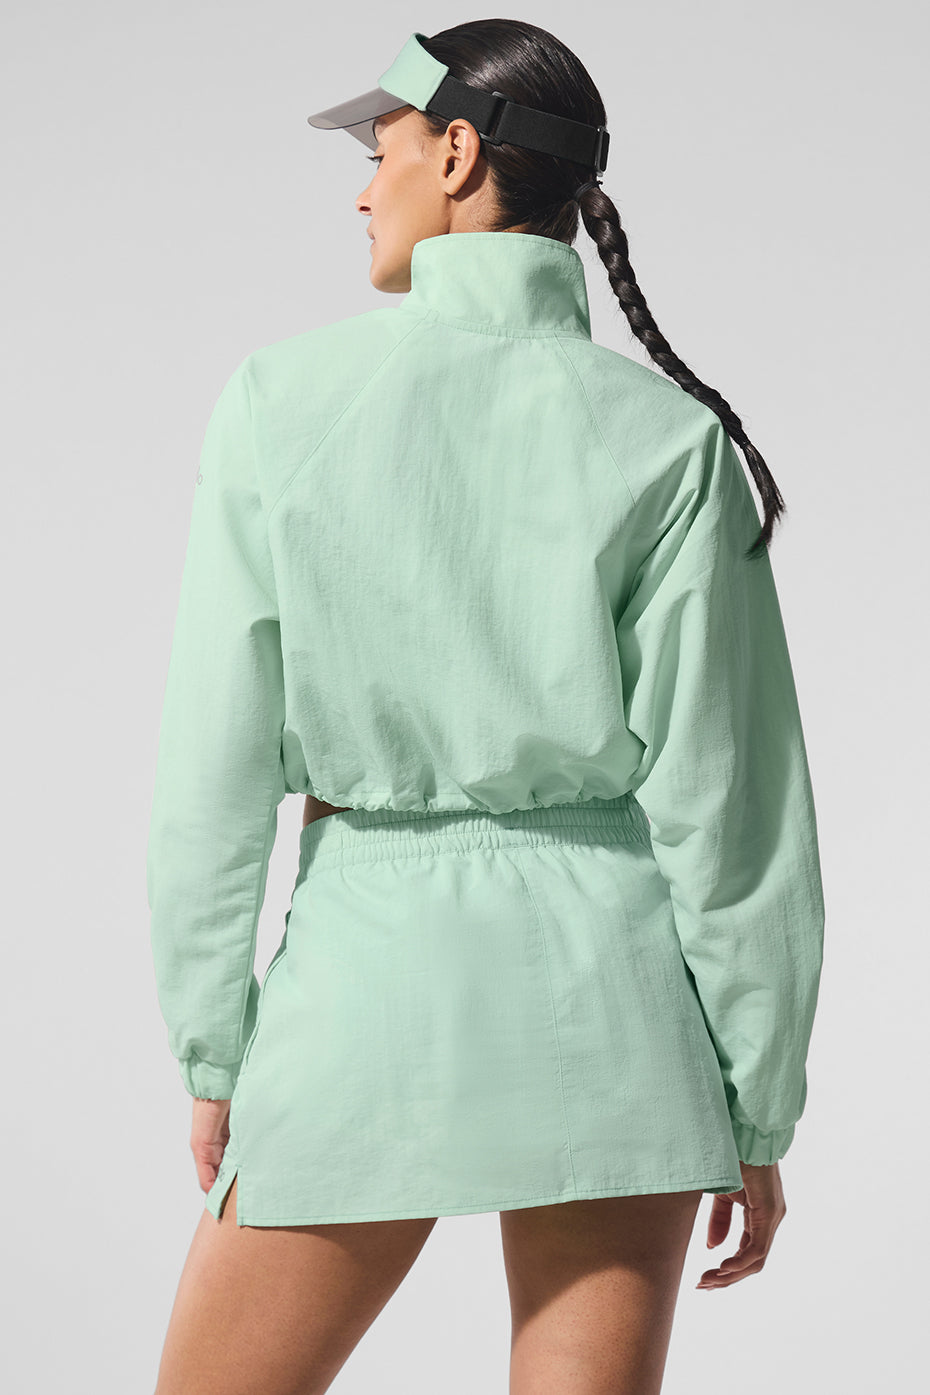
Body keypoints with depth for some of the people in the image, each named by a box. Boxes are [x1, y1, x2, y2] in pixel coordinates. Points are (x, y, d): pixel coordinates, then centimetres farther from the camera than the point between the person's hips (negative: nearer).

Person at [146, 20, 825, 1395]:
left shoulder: (284, 396, -4)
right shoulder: (668, 436, -4)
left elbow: (214, 771, -4)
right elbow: (727, 793, -6)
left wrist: (211, 1055, 6)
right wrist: (761, 1112, 3)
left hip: (372, 970, -1)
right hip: (608, 971, 1)